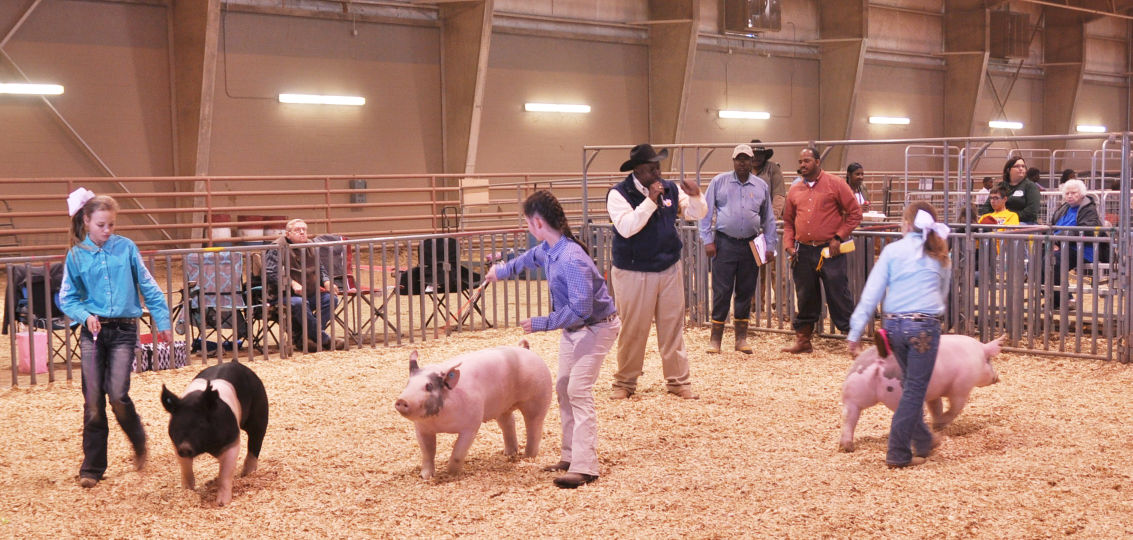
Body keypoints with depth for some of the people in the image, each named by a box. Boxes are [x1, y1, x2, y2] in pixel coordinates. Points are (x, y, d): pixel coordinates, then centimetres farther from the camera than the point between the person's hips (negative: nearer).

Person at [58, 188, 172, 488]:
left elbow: (148, 286, 6)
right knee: (93, 400, 1)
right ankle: (92, 468, 10)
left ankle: (139, 442, 17)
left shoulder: (125, 248, 1)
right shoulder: (77, 255, 2)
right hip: (93, 330, 1)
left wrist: (162, 320, 4)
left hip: (123, 330, -1)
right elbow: (66, 298, 6)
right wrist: (85, 315, -12)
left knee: (118, 395, -12)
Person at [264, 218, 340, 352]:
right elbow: (271, 272, -15)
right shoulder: (278, 247, -5)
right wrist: (292, 283, -24)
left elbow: (320, 268, 28)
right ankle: (323, 339, -25)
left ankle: (302, 338, -19)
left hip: (310, 293, 7)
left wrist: (327, 282, 6)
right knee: (299, 303, -39)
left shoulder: (310, 247, 16)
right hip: (286, 294, -7)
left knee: (331, 299, -17)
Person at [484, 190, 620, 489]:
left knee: (579, 390, -17)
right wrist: (503, 271, 40)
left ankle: (584, 466, -19)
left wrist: (542, 323, -25)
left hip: (596, 327, -10)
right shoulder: (548, 249, -2)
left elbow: (580, 309, -33)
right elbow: (531, 257, 25)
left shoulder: (572, 259, -32)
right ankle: (571, 456, 19)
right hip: (572, 328, 10)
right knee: (563, 388, 10)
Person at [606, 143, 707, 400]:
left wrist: (695, 195, -12)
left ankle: (678, 381, 16)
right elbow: (626, 227, -23)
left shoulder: (670, 189, 5)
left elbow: (698, 213, 10)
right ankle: (625, 382, 17)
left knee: (673, 326, 8)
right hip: (633, 274, -4)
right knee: (632, 330, 4)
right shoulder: (619, 194, -10)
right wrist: (650, 201, -26)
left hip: (670, 270, 4)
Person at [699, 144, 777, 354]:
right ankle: (716, 338, 2)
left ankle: (741, 338, 16)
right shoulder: (719, 182, 4)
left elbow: (768, 218, 16)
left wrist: (770, 246, 10)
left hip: (751, 246, 2)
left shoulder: (761, 186, 10)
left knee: (746, 292, 7)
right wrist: (708, 240, -3)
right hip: (725, 243, -2)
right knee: (721, 291, -4)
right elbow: (707, 212, 5)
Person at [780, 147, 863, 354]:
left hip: (829, 251, -4)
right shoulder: (794, 191, 12)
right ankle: (803, 341, 20)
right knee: (805, 298, 11)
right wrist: (789, 244, 2)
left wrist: (838, 237, -8)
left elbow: (855, 213, -1)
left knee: (839, 296, -3)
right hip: (803, 252, 4)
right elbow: (788, 221, 18)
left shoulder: (835, 184, -2)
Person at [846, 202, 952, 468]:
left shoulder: (892, 251, 1)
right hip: (925, 326, -1)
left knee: (911, 384, 20)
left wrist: (855, 333, -1)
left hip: (893, 325, 2)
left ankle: (923, 441, 34)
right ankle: (898, 453, 2)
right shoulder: (940, 256, 7)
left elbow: (871, 293, -2)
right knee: (914, 390, 3)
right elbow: (942, 294, 15)